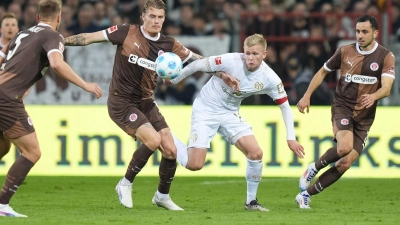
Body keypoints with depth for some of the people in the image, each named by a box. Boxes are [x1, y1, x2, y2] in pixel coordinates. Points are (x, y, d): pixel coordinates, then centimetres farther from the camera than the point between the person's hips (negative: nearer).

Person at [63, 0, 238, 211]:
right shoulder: (127, 33, -11)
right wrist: (60, 42, -12)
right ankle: (125, 184, -4)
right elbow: (90, 38, -8)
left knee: (170, 150, -2)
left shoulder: (168, 45, 0)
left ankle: (162, 195, 22)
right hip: (121, 102, -5)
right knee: (153, 140, -24)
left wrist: (222, 74, 2)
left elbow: (197, 60, 9)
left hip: (145, 102, 5)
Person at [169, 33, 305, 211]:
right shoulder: (231, 61, -26)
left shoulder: (269, 78, -13)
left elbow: (285, 106, -1)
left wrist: (291, 138, -7)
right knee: (194, 165, -14)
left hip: (230, 113, 4)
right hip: (206, 110, -4)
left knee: (256, 153, -12)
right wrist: (173, 80, -6)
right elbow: (198, 65, -15)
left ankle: (251, 201, 7)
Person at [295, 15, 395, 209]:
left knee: (346, 163, -4)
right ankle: (315, 167, -1)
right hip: (342, 107, -2)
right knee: (345, 147, -30)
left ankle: (306, 194, 9)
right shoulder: (345, 51, 0)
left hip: (364, 117, 2)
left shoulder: (386, 57, -4)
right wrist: (307, 96, 6)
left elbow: (386, 88, -16)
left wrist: (373, 97, -37)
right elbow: (323, 72, 14)